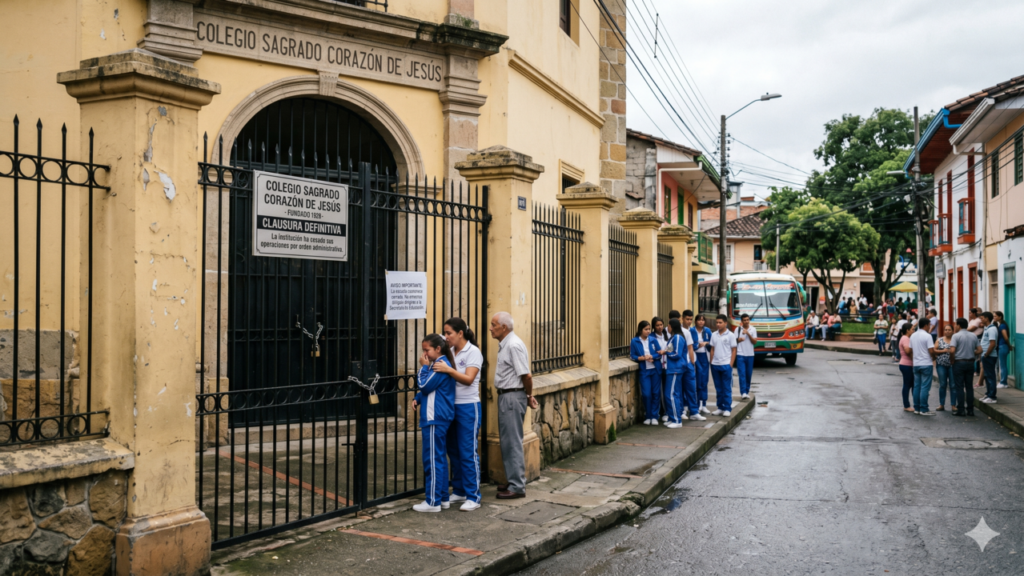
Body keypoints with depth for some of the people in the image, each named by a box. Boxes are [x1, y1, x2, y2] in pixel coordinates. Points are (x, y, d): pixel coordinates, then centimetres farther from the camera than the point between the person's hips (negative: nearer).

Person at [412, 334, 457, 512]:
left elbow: (424, 385, -18)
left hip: (435, 419, -10)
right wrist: (417, 398, 5)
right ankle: (442, 497, 21)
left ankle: (433, 501, -1)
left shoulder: (440, 365, -15)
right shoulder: (437, 364, 16)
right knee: (440, 457, 14)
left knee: (432, 459, -6)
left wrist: (423, 367, -7)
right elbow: (428, 388, 21)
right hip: (441, 417, 10)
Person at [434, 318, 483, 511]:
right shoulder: (450, 352, 9)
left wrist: (448, 370, -31)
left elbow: (468, 379, -19)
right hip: (451, 406, 7)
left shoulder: (473, 352, -9)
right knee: (453, 451, 12)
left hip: (468, 408, -7)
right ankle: (459, 491, 24)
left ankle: (473, 497, 2)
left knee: (468, 453, -4)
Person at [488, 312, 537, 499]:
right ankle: (513, 481, 26)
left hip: (513, 397, -10)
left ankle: (517, 487, 1)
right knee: (506, 441, 16)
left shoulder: (513, 345, -19)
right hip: (505, 396, 10)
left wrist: (529, 396, -7)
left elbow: (526, 375, -20)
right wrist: (528, 396, 14)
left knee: (512, 442, -5)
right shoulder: (504, 344, 13)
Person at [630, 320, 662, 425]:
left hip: (655, 370, 2)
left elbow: (659, 354, 1)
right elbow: (632, 356, -2)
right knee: (646, 394, -4)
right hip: (644, 371, -2)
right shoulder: (634, 341, -3)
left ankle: (654, 416, 14)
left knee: (655, 393, 4)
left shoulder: (653, 340, 2)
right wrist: (643, 358, -18)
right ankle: (648, 416, 13)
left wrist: (651, 356, -18)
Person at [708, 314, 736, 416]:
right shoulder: (714, 335, 9)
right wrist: (711, 363, 6)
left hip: (726, 365, -4)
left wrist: (731, 364, -8)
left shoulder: (730, 335, -2)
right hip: (715, 365, 4)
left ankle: (727, 409, 5)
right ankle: (720, 407, 16)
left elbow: (734, 351, -2)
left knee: (727, 388, 1)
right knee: (718, 388, 9)